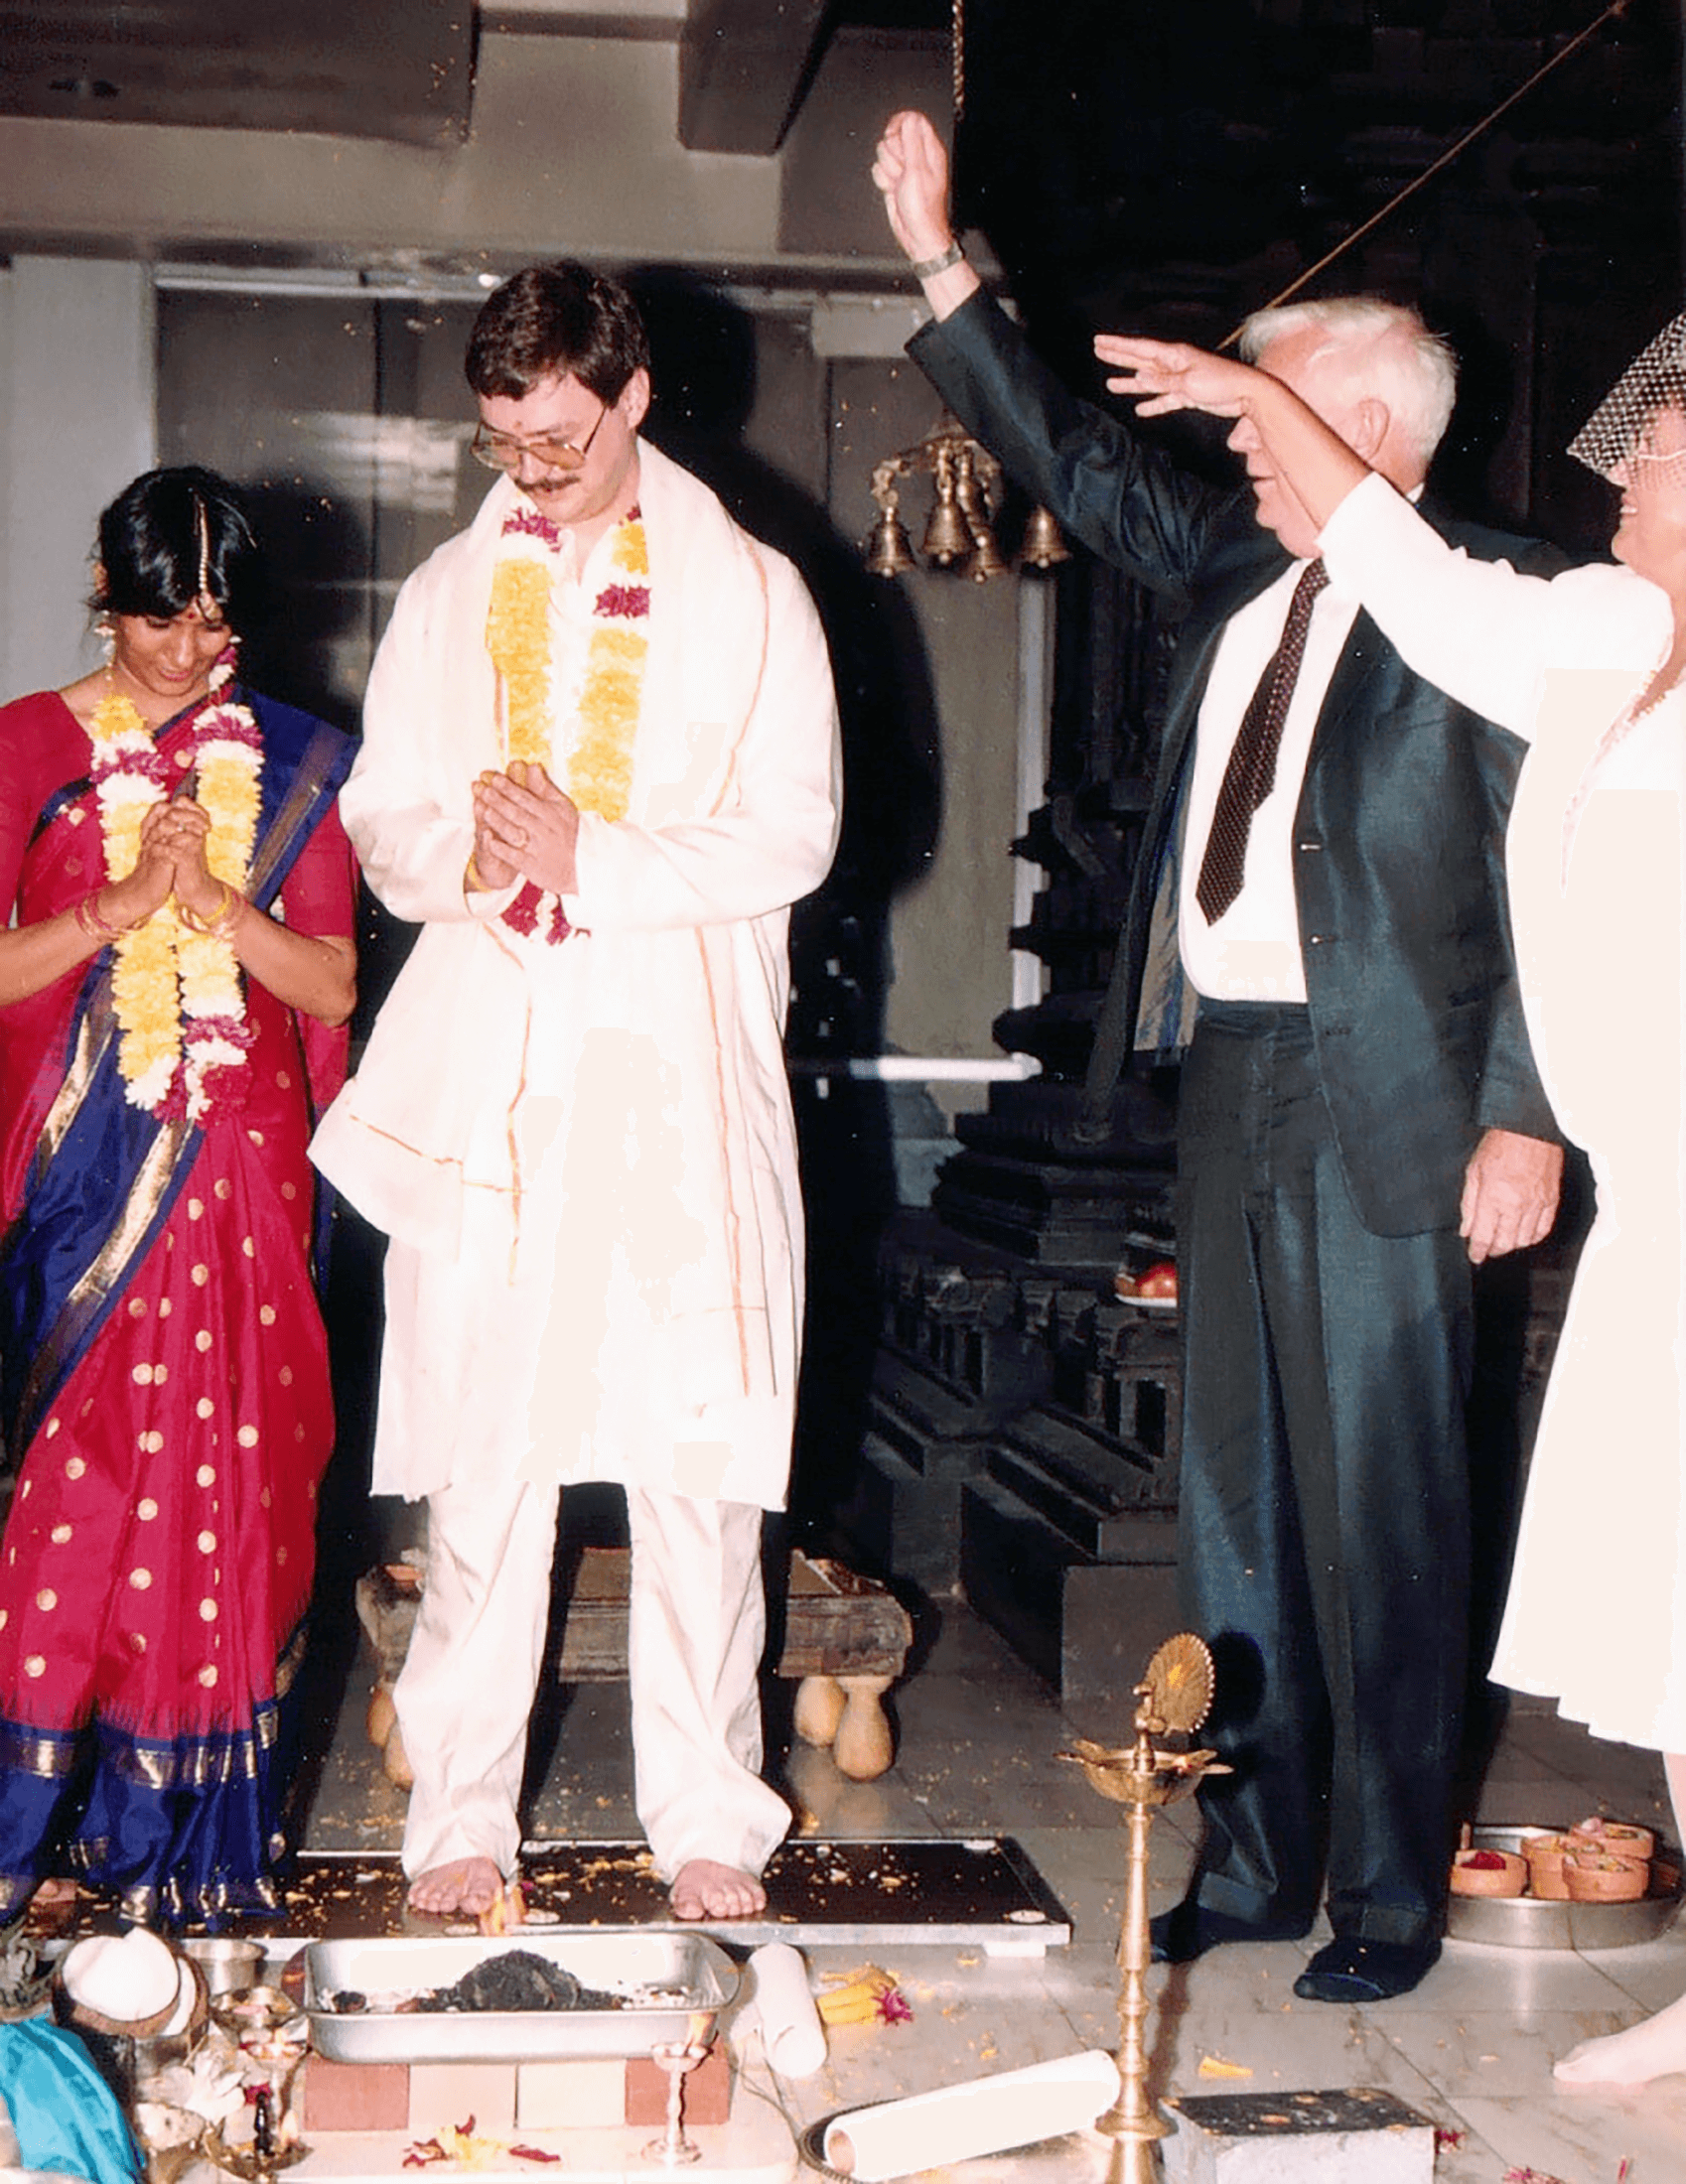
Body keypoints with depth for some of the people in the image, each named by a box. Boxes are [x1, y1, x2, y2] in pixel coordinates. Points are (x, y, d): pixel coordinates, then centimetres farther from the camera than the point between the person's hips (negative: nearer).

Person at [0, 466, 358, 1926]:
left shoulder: (291, 764, 8)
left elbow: (332, 983, 3)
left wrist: (214, 898, -11)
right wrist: (123, 901, -14)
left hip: (239, 1170, 1)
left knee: (225, 1487, 2)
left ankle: (197, 1832, 12)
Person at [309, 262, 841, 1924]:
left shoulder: (749, 595, 6)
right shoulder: (445, 596, 15)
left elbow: (790, 835, -2)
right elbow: (383, 821, 14)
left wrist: (598, 861, -13)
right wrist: (465, 853, -9)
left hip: (679, 1070, -2)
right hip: (483, 1069, 2)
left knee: (695, 1457, 0)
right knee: (479, 1460, 1)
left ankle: (706, 1813, 11)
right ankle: (463, 1811, 12)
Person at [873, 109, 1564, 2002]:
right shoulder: (1236, 573, 11)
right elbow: (1079, 467, 20)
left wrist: (1523, 1117, -17)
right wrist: (938, 264, 15)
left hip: (1386, 1104, -7)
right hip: (1232, 1081, 7)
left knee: (1378, 1506, 0)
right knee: (1234, 1495, 13)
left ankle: (1390, 1895, 15)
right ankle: (1255, 1859, 26)